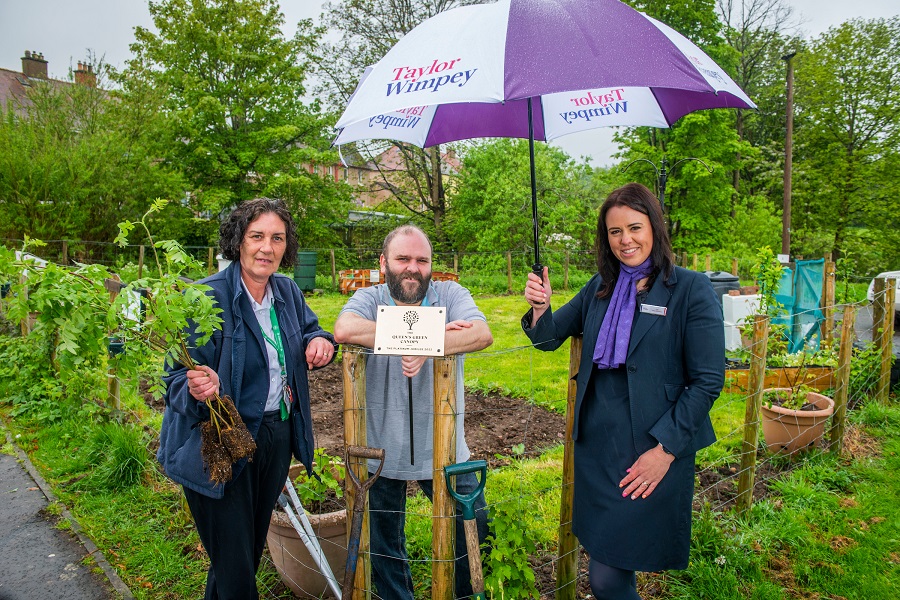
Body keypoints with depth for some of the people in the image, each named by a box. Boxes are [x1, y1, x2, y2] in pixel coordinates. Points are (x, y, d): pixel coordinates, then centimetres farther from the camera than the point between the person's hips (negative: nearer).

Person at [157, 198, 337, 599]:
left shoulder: (288, 292, 1)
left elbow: (309, 327, 18)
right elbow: (178, 376, -17)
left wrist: (319, 341, -6)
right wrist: (198, 389, -40)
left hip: (278, 440, 7)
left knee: (253, 548, 25)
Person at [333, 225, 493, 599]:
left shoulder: (451, 295, -4)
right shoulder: (368, 299, -5)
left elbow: (482, 334, -23)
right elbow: (344, 330, -29)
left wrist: (425, 348, -36)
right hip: (382, 451, 0)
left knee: (472, 527, 16)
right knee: (383, 545, 18)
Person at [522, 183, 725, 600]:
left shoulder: (690, 289, -8)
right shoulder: (600, 288, 8)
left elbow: (708, 381, -9)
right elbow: (550, 337, 14)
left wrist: (666, 449, -14)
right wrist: (540, 307, -8)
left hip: (651, 453, -5)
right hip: (595, 443, 5)